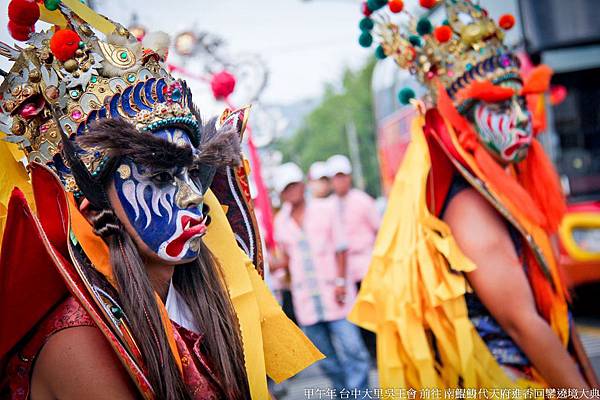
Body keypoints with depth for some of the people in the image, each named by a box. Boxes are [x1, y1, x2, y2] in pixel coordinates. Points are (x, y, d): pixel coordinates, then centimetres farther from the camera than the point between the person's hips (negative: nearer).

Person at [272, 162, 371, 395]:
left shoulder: (324, 209, 3)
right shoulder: (281, 222, 9)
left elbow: (339, 249, 2)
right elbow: (286, 259, 15)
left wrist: (341, 282, -8)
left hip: (334, 296, -2)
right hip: (305, 301, 3)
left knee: (351, 351, -9)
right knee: (327, 358, 6)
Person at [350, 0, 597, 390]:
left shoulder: (510, 190, 6)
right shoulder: (472, 208, -20)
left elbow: (553, 302, 10)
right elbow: (522, 323, -22)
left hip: (546, 378, 8)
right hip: (506, 383, -8)